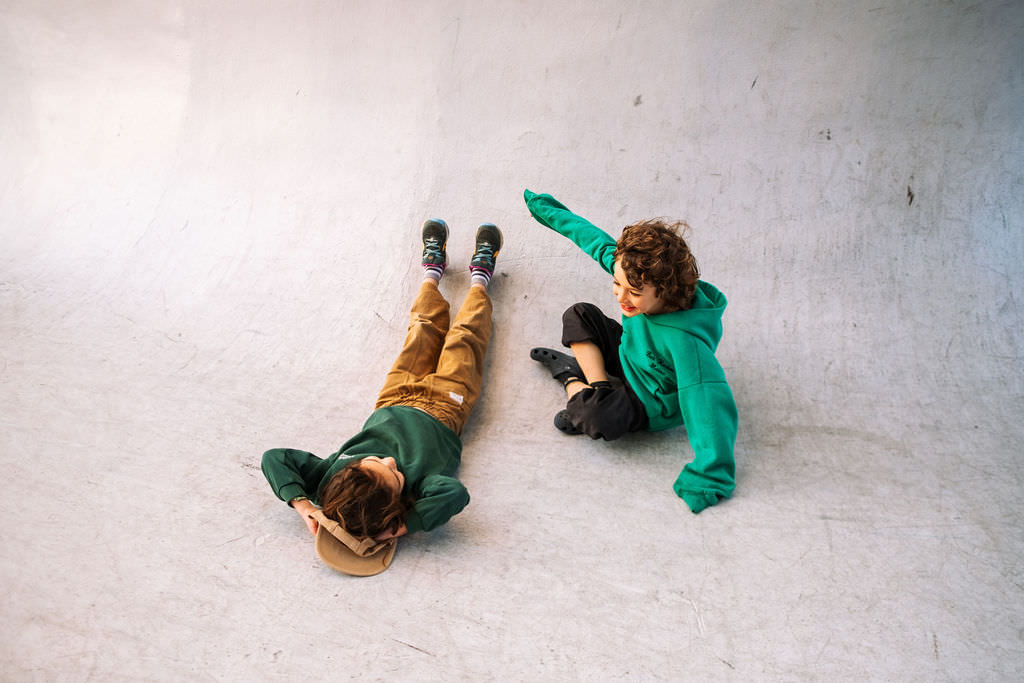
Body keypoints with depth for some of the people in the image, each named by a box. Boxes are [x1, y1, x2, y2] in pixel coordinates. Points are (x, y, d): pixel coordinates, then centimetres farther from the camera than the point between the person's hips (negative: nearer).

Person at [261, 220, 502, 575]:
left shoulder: (333, 480, -38)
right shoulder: (421, 488, -45)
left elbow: (274, 457, -37)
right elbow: (456, 493, -65)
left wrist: (300, 503, -49)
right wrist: (403, 526, -58)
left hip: (396, 400, 3)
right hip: (443, 407, -2)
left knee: (423, 329, 23)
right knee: (463, 338, 18)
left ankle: (432, 269, 57)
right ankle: (479, 277, 52)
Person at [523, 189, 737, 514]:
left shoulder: (686, 339, -43)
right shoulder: (638, 275, -22)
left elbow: (711, 403, -42)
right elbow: (598, 240, -6)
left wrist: (709, 476, -42)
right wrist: (548, 210, 6)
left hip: (652, 405, -7)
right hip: (628, 358, 7)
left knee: (599, 418, -32)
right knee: (580, 315, 3)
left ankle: (572, 380, 3)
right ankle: (600, 385, -3)